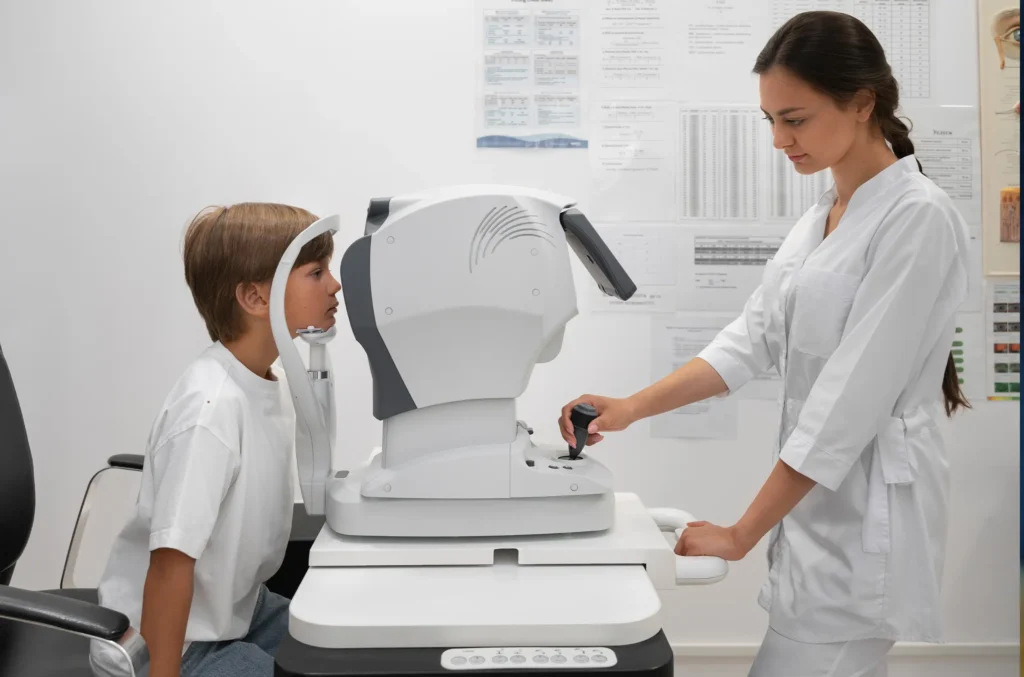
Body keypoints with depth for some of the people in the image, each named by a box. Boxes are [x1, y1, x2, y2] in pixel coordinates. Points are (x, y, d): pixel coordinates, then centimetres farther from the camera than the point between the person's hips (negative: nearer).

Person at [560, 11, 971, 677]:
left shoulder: (918, 217, -16)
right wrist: (632, 407, -5)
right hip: (819, 503, 8)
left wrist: (741, 534, -18)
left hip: (866, 516, -8)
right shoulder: (821, 216, 11)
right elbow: (752, 337, 8)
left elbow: (855, 393, -21)